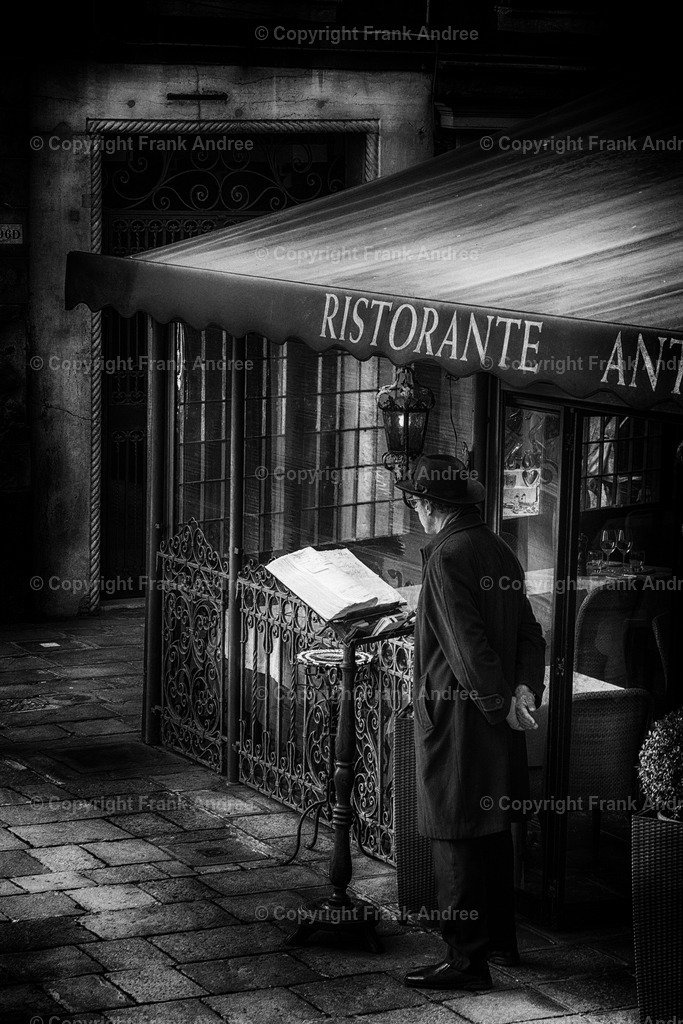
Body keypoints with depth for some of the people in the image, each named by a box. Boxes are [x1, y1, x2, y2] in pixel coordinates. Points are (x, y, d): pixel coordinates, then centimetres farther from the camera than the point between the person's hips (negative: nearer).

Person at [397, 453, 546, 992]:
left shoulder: (446, 557, -17)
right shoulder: (498, 550, 10)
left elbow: (467, 643, -22)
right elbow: (530, 632, 8)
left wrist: (502, 702, -16)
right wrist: (524, 689, -3)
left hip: (458, 718, -9)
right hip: (496, 723, 9)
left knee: (457, 840, -2)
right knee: (494, 830, 18)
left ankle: (467, 960, 2)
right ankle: (501, 940, 30)